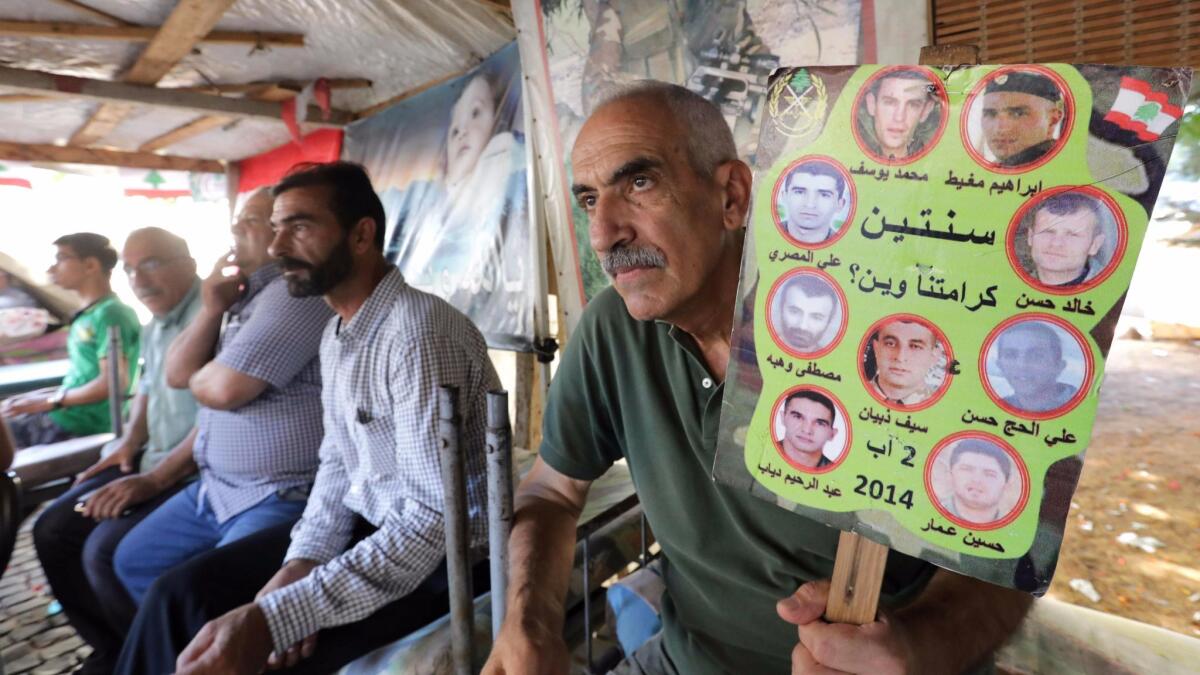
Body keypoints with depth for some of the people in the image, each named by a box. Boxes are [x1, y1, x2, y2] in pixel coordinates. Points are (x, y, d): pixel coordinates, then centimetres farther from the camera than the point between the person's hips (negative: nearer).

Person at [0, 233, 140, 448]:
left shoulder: (110, 314, -16)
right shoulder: (89, 315, 13)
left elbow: (113, 382, -24)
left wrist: (48, 401, -14)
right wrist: (31, 397, 9)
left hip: (76, 427, -9)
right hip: (58, 417, 9)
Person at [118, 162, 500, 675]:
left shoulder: (420, 331, -25)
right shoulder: (337, 335, 8)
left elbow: (432, 518, -29)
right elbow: (337, 462, 11)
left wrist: (276, 619, -30)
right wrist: (302, 560, -6)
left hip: (443, 557, -8)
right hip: (366, 528, 8)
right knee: (182, 593, 3)